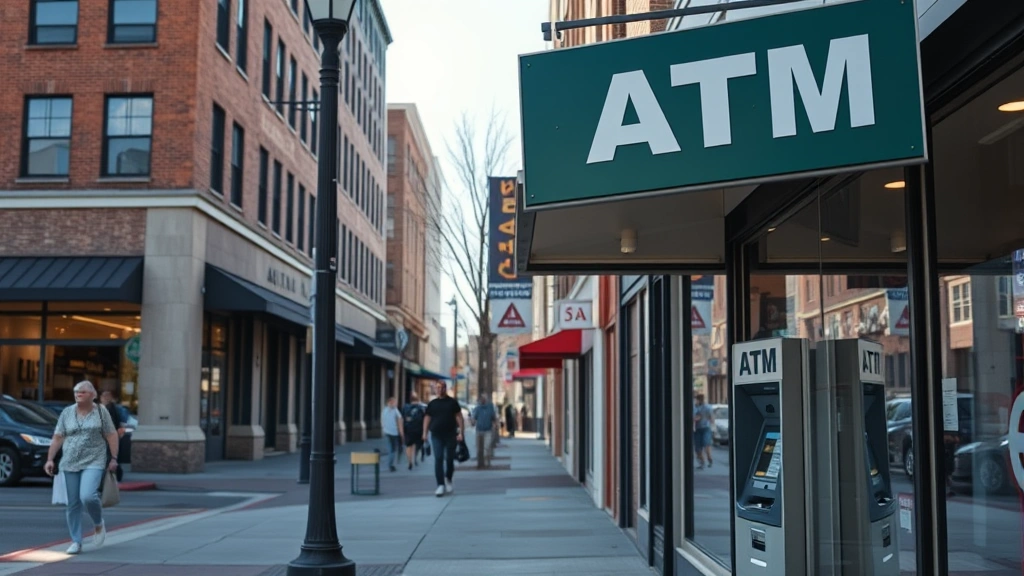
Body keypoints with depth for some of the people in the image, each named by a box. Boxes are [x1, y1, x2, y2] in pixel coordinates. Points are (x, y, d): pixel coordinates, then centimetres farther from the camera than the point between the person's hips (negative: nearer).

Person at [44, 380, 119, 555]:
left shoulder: (101, 412, 1)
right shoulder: (67, 413, 7)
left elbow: (112, 435, 2)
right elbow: (57, 438, 9)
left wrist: (113, 458, -3)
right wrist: (50, 459, 2)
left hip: (94, 463, -3)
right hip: (70, 464, 3)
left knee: (88, 496, -21)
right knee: (73, 504, 5)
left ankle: (99, 524, 7)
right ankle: (76, 542, 13)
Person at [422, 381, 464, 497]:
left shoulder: (452, 402, 4)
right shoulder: (432, 403, 9)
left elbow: (458, 417, 2)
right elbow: (427, 418, 11)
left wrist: (460, 432, -7)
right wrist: (425, 432, 1)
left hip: (450, 435, -1)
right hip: (436, 436, 1)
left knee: (449, 459, 6)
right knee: (438, 460, -6)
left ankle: (449, 480, 28)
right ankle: (441, 485, -6)